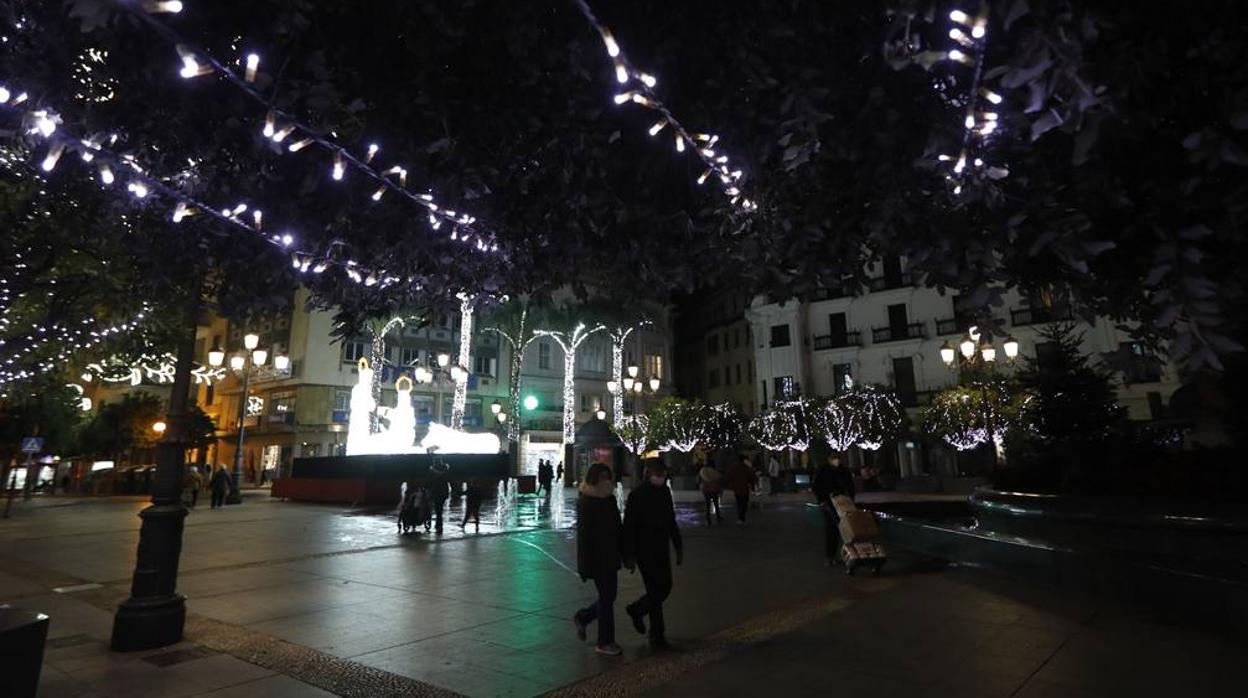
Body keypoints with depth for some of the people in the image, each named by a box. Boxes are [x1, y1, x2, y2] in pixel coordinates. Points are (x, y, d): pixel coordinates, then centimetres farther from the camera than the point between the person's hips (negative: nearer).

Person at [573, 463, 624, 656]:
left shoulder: (610, 499, 8)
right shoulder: (585, 502, -15)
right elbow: (583, 534, -17)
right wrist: (585, 566, -18)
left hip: (610, 558, 8)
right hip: (596, 559, -8)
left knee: (609, 596, 14)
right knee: (606, 597, 0)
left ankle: (582, 617, 36)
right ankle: (605, 642, 16)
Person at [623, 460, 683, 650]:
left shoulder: (665, 492, 6)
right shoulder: (637, 495, -15)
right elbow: (628, 527, -14)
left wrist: (678, 547, 15)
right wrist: (629, 556, -16)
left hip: (662, 550, 7)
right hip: (645, 551, -7)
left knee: (665, 587, 13)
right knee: (655, 591, -2)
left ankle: (636, 610, 35)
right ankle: (657, 635, 13)